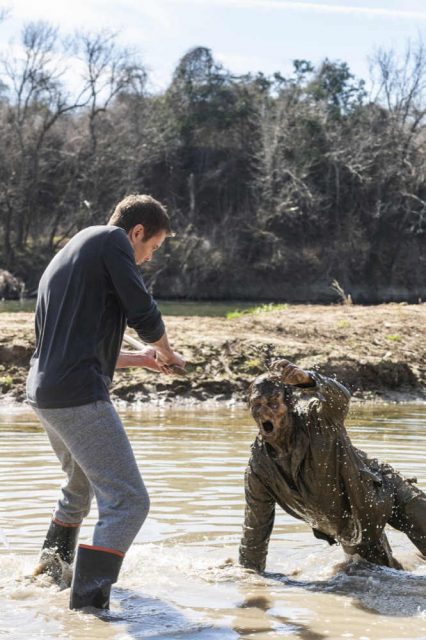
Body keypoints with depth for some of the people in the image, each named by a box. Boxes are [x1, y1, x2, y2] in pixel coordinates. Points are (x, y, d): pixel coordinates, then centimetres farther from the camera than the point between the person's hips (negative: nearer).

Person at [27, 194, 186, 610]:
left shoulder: (65, 257, 25)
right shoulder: (111, 239, -2)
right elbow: (144, 314, -9)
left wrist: (141, 358, 31)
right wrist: (167, 353, 11)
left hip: (43, 393, 10)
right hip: (78, 395, -10)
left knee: (82, 485, 32)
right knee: (128, 502, -9)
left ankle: (49, 569, 47)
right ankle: (87, 606, -15)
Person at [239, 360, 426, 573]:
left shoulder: (316, 419, -27)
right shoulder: (257, 471, -16)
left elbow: (339, 399, -51)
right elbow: (255, 531, -5)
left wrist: (307, 379, -72)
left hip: (382, 490, -4)